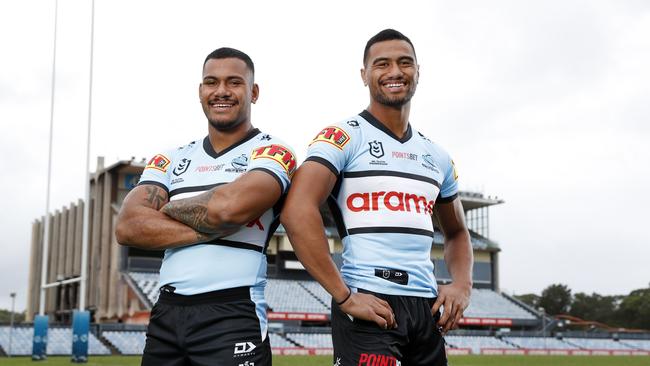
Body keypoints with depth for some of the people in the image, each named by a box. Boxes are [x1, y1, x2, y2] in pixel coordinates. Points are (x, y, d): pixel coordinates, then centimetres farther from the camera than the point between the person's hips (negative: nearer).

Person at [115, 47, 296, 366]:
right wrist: (209, 227, -12)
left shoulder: (270, 153, -2)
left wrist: (167, 209, -2)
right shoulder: (171, 160, 13)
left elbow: (229, 207, -21)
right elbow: (127, 227, -1)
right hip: (166, 314, 5)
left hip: (232, 316, -5)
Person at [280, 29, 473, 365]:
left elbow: (456, 232, 26)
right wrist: (344, 296, -18)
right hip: (370, 305, -6)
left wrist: (462, 284, 7)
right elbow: (297, 213, -17)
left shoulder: (437, 157, 15)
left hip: (427, 307, 6)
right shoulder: (344, 137, -5)